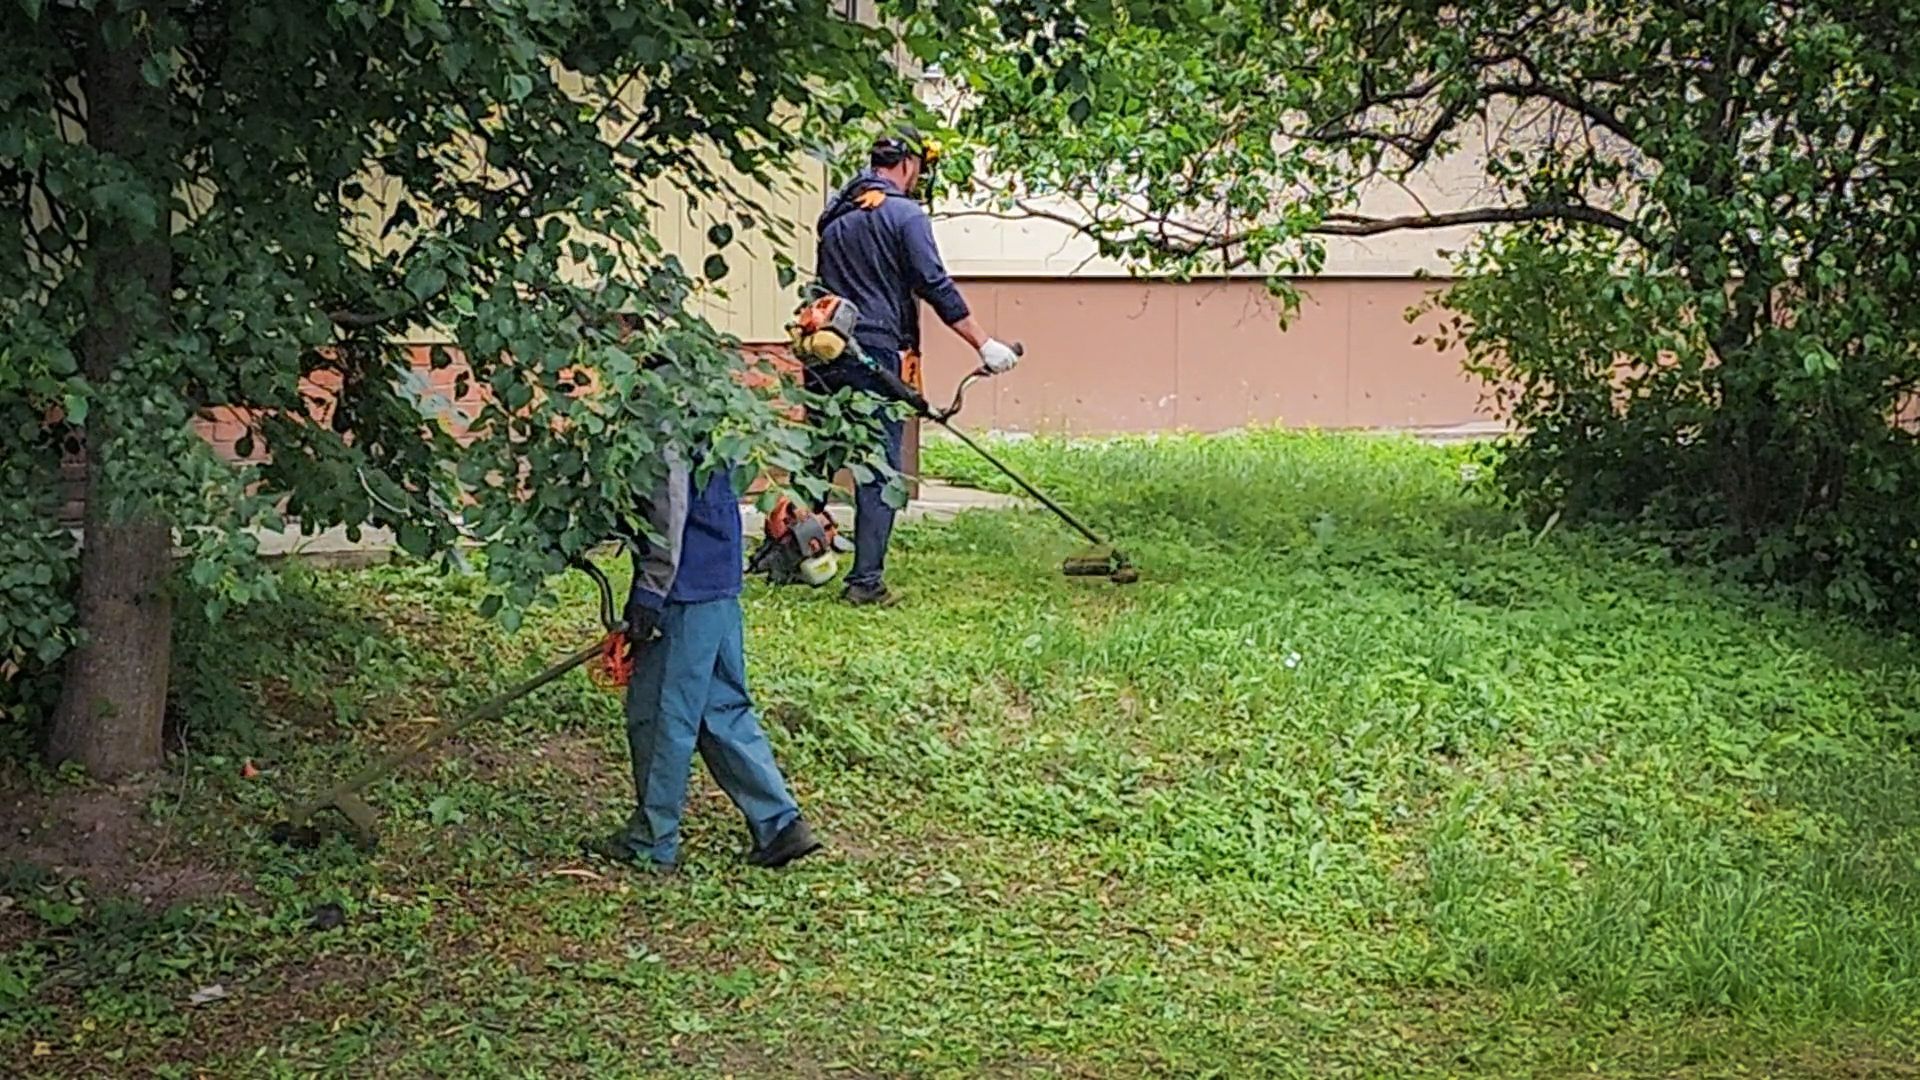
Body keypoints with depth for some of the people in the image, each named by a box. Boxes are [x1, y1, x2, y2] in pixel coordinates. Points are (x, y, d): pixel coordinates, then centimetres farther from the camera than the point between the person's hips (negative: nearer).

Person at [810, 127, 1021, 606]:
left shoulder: (834, 214, 15)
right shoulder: (904, 214, -6)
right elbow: (936, 287, -11)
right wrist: (984, 345, -8)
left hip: (826, 352, 7)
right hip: (876, 355, -7)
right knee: (879, 471, -1)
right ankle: (865, 580, -3)